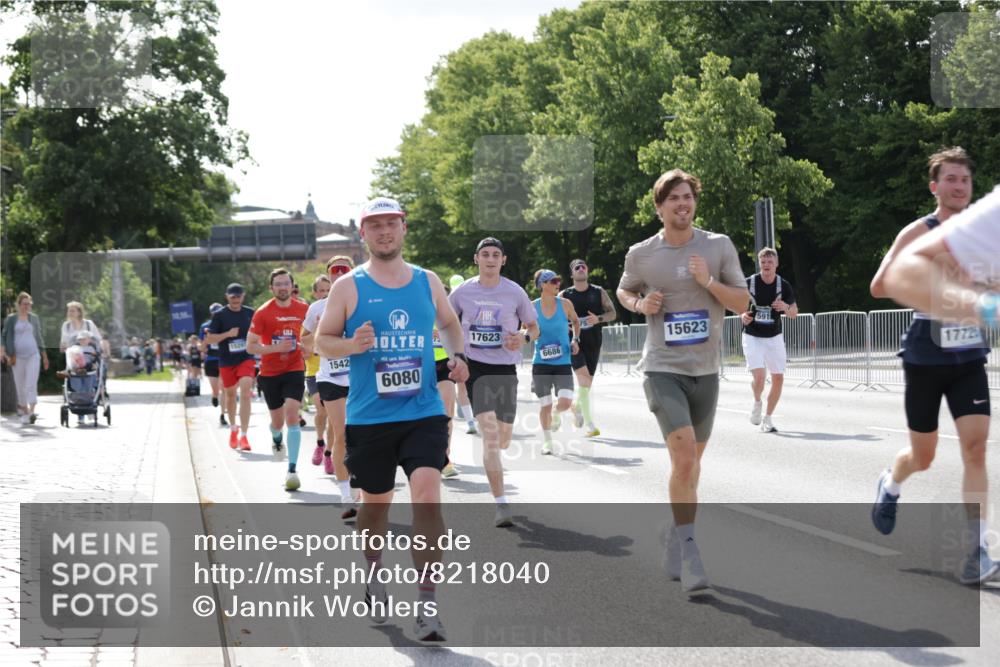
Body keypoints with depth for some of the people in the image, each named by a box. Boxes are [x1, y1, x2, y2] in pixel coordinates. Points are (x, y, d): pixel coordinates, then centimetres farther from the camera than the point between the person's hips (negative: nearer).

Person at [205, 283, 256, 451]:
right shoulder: (219, 315, -4)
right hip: (226, 361, 0)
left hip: (246, 359, 0)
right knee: (230, 394, 15)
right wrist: (228, 334, -18)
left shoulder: (250, 313, 3)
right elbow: (209, 339, -6)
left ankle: (244, 436, -18)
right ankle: (233, 428, 40)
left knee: (245, 394, -17)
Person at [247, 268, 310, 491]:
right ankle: (276, 439, 52)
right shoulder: (262, 313, -10)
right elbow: (250, 346, -9)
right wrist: (276, 348, -22)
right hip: (270, 372, 0)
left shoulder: (303, 309, -2)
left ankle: (292, 470, -19)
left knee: (292, 415, -18)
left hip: (294, 369, 0)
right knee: (277, 421, 12)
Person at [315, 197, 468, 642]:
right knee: (375, 502, 13)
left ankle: (427, 605, -11)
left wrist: (457, 356, 5)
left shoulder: (428, 282, 8)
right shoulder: (349, 287, 0)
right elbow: (322, 340, 2)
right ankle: (374, 575, 41)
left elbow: (449, 324, 24)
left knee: (427, 499, -15)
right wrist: (352, 345, -18)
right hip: (368, 418, -1)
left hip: (424, 413, 1)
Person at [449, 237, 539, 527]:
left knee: (502, 441, 10)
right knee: (490, 434, -17)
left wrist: (524, 337, -13)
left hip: (506, 369, 2)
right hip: (476, 367, -2)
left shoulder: (515, 292, -1)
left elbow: (534, 328, 9)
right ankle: (501, 504, -16)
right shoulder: (462, 292, 0)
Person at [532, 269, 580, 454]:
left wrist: (575, 339, 4)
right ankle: (546, 441, 22)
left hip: (563, 362, 1)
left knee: (565, 402, -12)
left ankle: (555, 412, 25)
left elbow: (575, 321, 17)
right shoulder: (532, 307, -4)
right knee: (545, 405, 2)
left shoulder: (565, 304, -1)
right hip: (541, 363, -1)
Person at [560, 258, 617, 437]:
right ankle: (590, 425, -20)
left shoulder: (599, 293, 7)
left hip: (593, 342, 3)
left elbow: (613, 313, 3)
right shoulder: (565, 295, 4)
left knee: (587, 383, 10)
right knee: (584, 379, -20)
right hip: (574, 341, -3)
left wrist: (599, 319, -16)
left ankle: (576, 406, 44)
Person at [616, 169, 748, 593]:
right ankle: (688, 554, -13)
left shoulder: (719, 247, 0)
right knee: (684, 456, -18)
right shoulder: (641, 254, -1)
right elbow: (624, 291, 18)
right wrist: (640, 304, -4)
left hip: (705, 370, 3)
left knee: (692, 461, 13)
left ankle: (675, 539, 31)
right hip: (663, 369, -3)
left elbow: (743, 303, 2)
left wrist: (709, 282, -15)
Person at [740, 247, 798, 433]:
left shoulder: (783, 285, -4)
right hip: (752, 337, -2)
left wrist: (786, 308, -19)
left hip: (774, 337, 3)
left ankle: (767, 419, 15)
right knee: (759, 376, -18)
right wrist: (743, 315, -15)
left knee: (778, 378, -1)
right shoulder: (749, 283, -8)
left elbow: (794, 312, 4)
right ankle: (756, 402, 15)